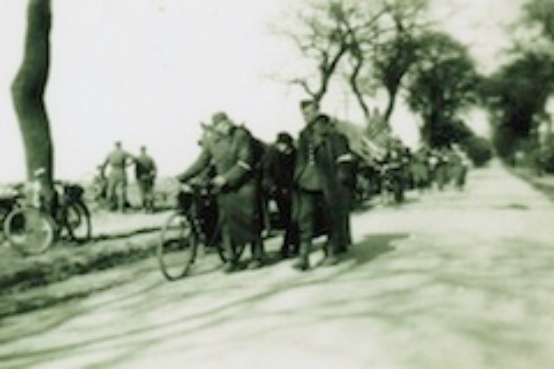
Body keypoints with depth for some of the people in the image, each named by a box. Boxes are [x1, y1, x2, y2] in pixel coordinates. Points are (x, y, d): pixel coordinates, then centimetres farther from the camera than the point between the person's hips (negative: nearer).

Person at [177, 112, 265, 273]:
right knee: (226, 223, 1)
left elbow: (245, 163, -15)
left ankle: (258, 256, 10)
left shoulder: (242, 135, -10)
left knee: (250, 221, -3)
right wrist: (182, 177, 3)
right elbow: (201, 163, 9)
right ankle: (232, 259, 11)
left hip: (245, 185, -4)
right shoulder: (211, 141, 2)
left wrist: (226, 178, -19)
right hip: (225, 187, 4)